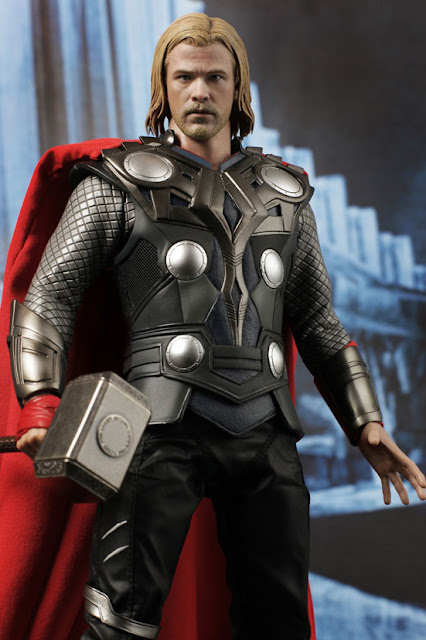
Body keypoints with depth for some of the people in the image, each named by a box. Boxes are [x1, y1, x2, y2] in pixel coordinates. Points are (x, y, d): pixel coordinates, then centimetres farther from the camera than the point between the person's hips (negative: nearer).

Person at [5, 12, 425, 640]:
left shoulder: (283, 196, 20)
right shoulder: (121, 183, 9)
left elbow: (318, 322, 24)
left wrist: (365, 424, 16)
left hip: (265, 434, 4)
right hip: (165, 424, -4)